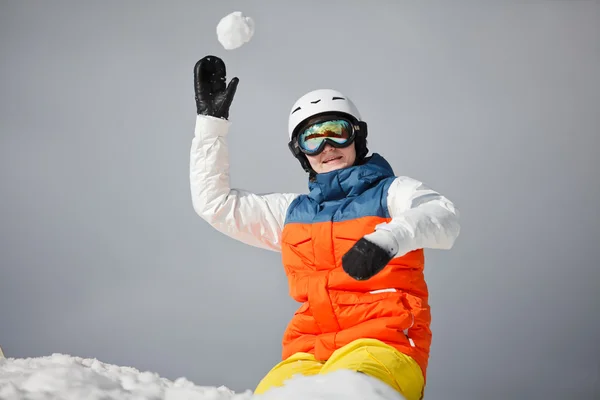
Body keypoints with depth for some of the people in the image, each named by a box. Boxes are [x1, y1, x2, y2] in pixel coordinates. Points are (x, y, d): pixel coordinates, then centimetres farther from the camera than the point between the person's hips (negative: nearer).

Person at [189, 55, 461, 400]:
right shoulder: (293, 212, 26)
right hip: (308, 352, 4)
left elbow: (444, 218, -9)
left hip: (384, 345, -3)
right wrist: (212, 120, 26)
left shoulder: (392, 191, 13)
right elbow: (214, 202, 28)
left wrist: (388, 238, -31)